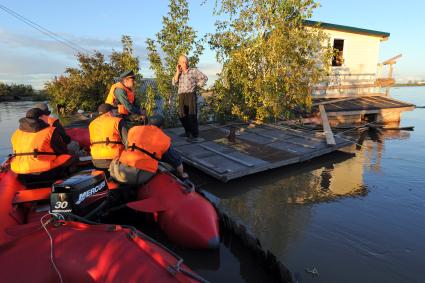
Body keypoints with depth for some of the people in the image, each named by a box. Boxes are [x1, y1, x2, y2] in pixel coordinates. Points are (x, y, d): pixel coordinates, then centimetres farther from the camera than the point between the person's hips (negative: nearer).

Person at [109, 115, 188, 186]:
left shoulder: (133, 129, 10)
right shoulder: (165, 139, 6)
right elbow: (176, 161, 16)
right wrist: (182, 174, 34)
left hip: (123, 171, 1)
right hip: (144, 177, -1)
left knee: (114, 163, 30)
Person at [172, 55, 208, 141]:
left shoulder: (194, 71, 1)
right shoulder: (179, 73, 16)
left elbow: (205, 78, 1)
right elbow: (174, 83, 2)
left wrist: (197, 85, -2)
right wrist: (178, 72, -2)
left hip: (191, 95, -6)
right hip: (181, 97, 6)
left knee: (192, 116, -7)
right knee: (182, 116, 10)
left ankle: (194, 135, -2)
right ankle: (187, 132, 27)